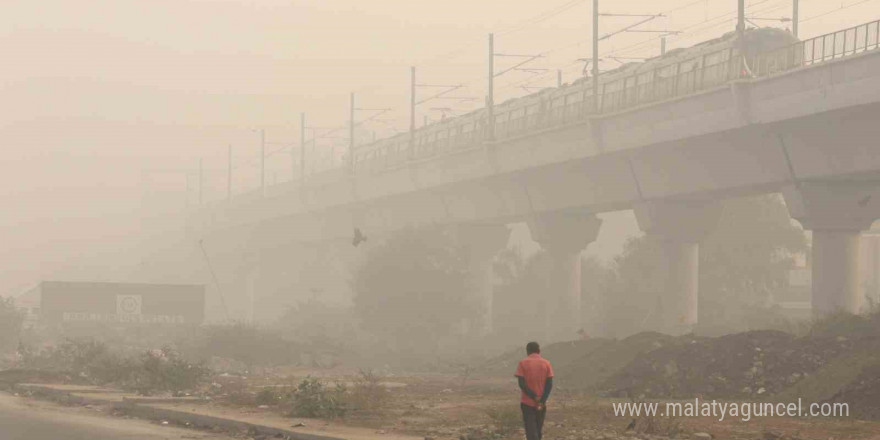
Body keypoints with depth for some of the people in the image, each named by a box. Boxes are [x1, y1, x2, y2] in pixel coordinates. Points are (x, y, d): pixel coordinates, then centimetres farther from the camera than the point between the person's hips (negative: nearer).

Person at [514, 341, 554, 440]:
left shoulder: (523, 363, -4)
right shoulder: (546, 363, 1)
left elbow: (521, 384, -13)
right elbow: (549, 384, -7)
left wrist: (534, 397, -11)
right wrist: (542, 401, -11)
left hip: (527, 402, -3)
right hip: (542, 404, 3)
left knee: (531, 432, -5)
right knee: (538, 430, 17)